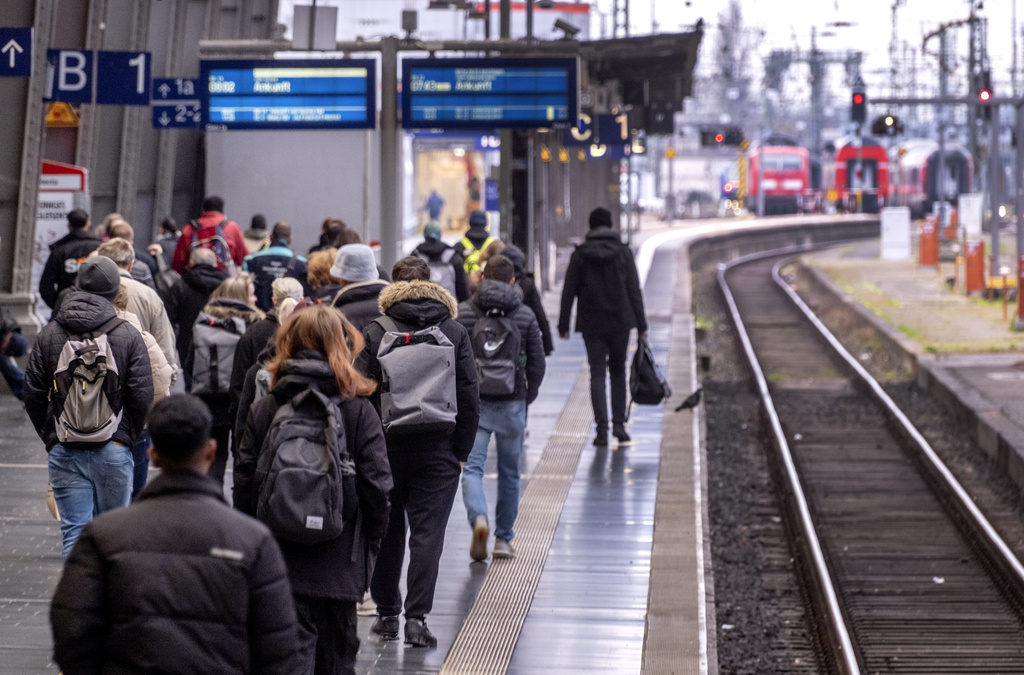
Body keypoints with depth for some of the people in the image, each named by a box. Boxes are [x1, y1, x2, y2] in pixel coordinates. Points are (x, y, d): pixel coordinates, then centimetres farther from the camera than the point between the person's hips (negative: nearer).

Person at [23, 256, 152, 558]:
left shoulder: (49, 334, 2)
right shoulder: (128, 336, -4)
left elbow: (33, 395, 4)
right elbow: (142, 397, -5)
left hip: (64, 451, 1)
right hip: (114, 450, -1)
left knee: (74, 532, 1)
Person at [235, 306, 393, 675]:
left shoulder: (263, 410, 0)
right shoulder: (360, 411, -4)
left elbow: (243, 485, 0)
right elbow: (376, 488, -6)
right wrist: (369, 548, 7)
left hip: (277, 561, 1)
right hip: (337, 562, 0)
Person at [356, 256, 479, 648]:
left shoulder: (375, 335, -4)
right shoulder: (455, 333, 0)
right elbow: (469, 398, -1)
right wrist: (461, 451, 5)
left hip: (386, 449, 0)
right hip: (438, 451, 0)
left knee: (387, 531, 13)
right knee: (428, 534, 1)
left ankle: (387, 614, 21)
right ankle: (417, 617, -7)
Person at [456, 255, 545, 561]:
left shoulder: (462, 313, -1)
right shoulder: (525, 315, -1)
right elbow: (537, 364, 1)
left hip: (473, 403, -1)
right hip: (512, 404, 1)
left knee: (472, 468, 0)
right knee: (509, 472, 12)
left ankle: (479, 519, -27)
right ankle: (503, 539, 19)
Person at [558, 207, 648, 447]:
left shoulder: (580, 255, -2)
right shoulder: (623, 252, -2)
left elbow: (568, 292, -1)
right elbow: (634, 290, -2)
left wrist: (563, 324, 6)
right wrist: (641, 325, 2)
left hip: (591, 323, 0)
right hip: (620, 321, 0)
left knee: (597, 373, 3)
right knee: (618, 370, 15)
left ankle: (602, 428, -6)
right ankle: (619, 423, 7)